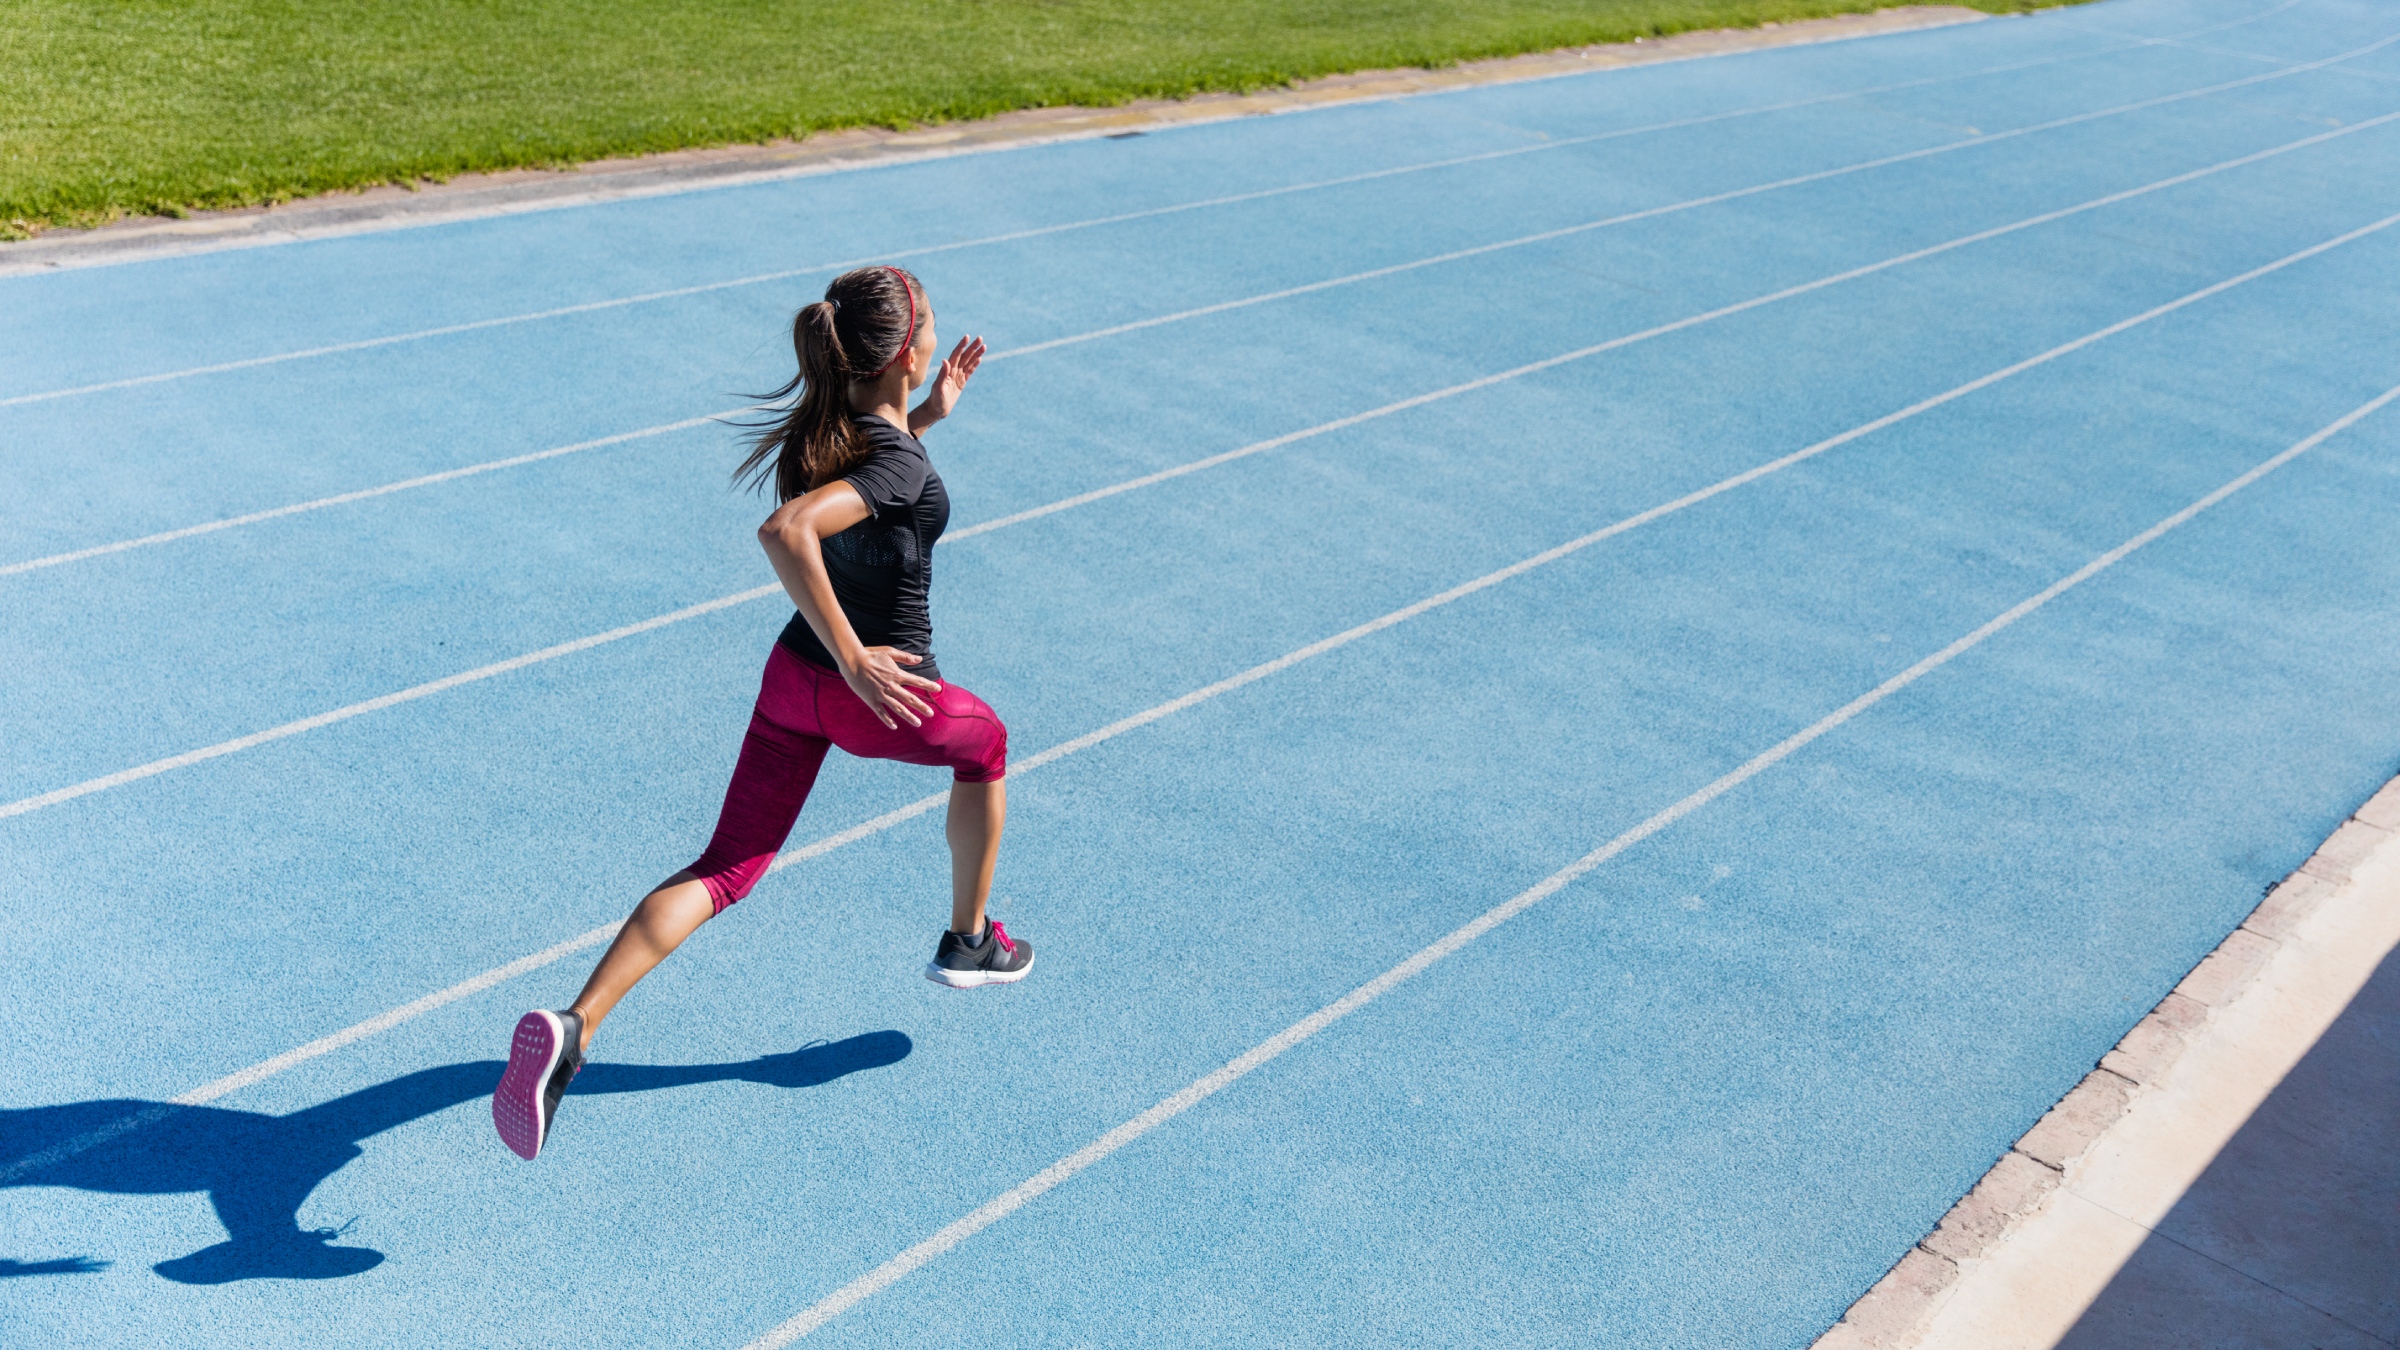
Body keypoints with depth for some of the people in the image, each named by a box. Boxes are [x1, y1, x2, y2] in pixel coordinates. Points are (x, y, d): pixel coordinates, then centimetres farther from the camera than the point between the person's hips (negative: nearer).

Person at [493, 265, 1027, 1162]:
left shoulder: (821, 425, 1)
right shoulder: (900, 463, -24)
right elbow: (786, 532, -40)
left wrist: (926, 415, 16)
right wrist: (854, 656, -36)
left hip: (795, 673, 7)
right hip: (882, 694, -6)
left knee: (727, 868, 7)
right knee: (985, 745, 27)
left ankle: (573, 1027, -10)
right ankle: (969, 943, 41)